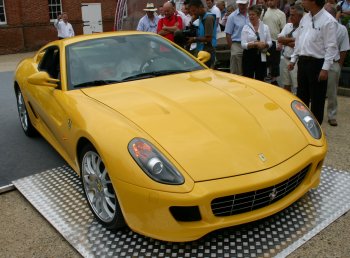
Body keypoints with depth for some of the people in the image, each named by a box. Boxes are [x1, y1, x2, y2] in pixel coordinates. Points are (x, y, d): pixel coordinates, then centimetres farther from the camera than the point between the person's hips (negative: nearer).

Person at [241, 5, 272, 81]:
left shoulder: (265, 27, 6)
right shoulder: (246, 27, -1)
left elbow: (270, 42, 6)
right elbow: (243, 44, -8)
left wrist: (265, 45, -16)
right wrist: (255, 44, -21)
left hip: (261, 56, 2)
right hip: (249, 56, -2)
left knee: (260, 79, 8)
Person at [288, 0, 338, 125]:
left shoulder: (328, 20, -13)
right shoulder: (305, 18, 10)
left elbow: (331, 47, -15)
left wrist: (325, 69, -18)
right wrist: (293, 59, 14)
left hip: (317, 63, -7)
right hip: (302, 61, 7)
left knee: (317, 98, 4)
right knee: (301, 95, 17)